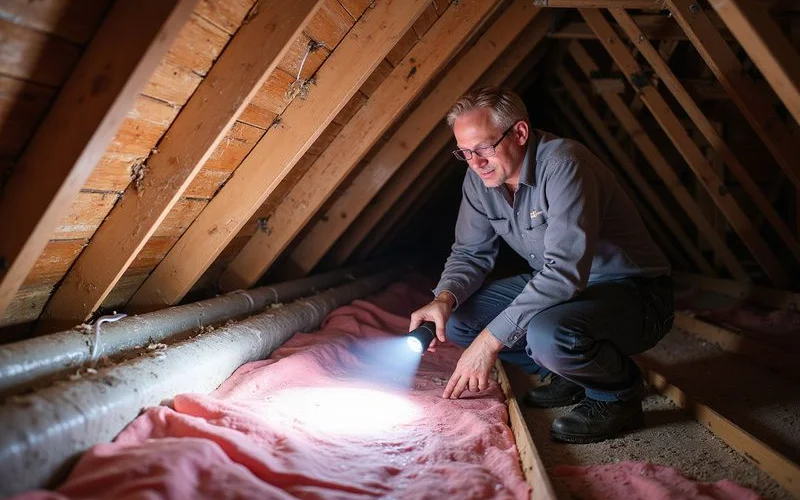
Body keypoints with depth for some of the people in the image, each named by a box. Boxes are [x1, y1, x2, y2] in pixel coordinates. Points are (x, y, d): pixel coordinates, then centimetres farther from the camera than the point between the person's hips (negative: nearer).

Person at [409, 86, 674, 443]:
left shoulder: (563, 165, -27)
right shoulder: (480, 177, -3)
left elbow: (565, 270, -35)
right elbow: (470, 252, 5)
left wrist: (491, 339, -34)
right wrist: (444, 298, -17)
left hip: (633, 292, -8)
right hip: (556, 285, 8)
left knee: (547, 334, -38)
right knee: (455, 318, -5)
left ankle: (620, 393, -4)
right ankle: (566, 373, 10)